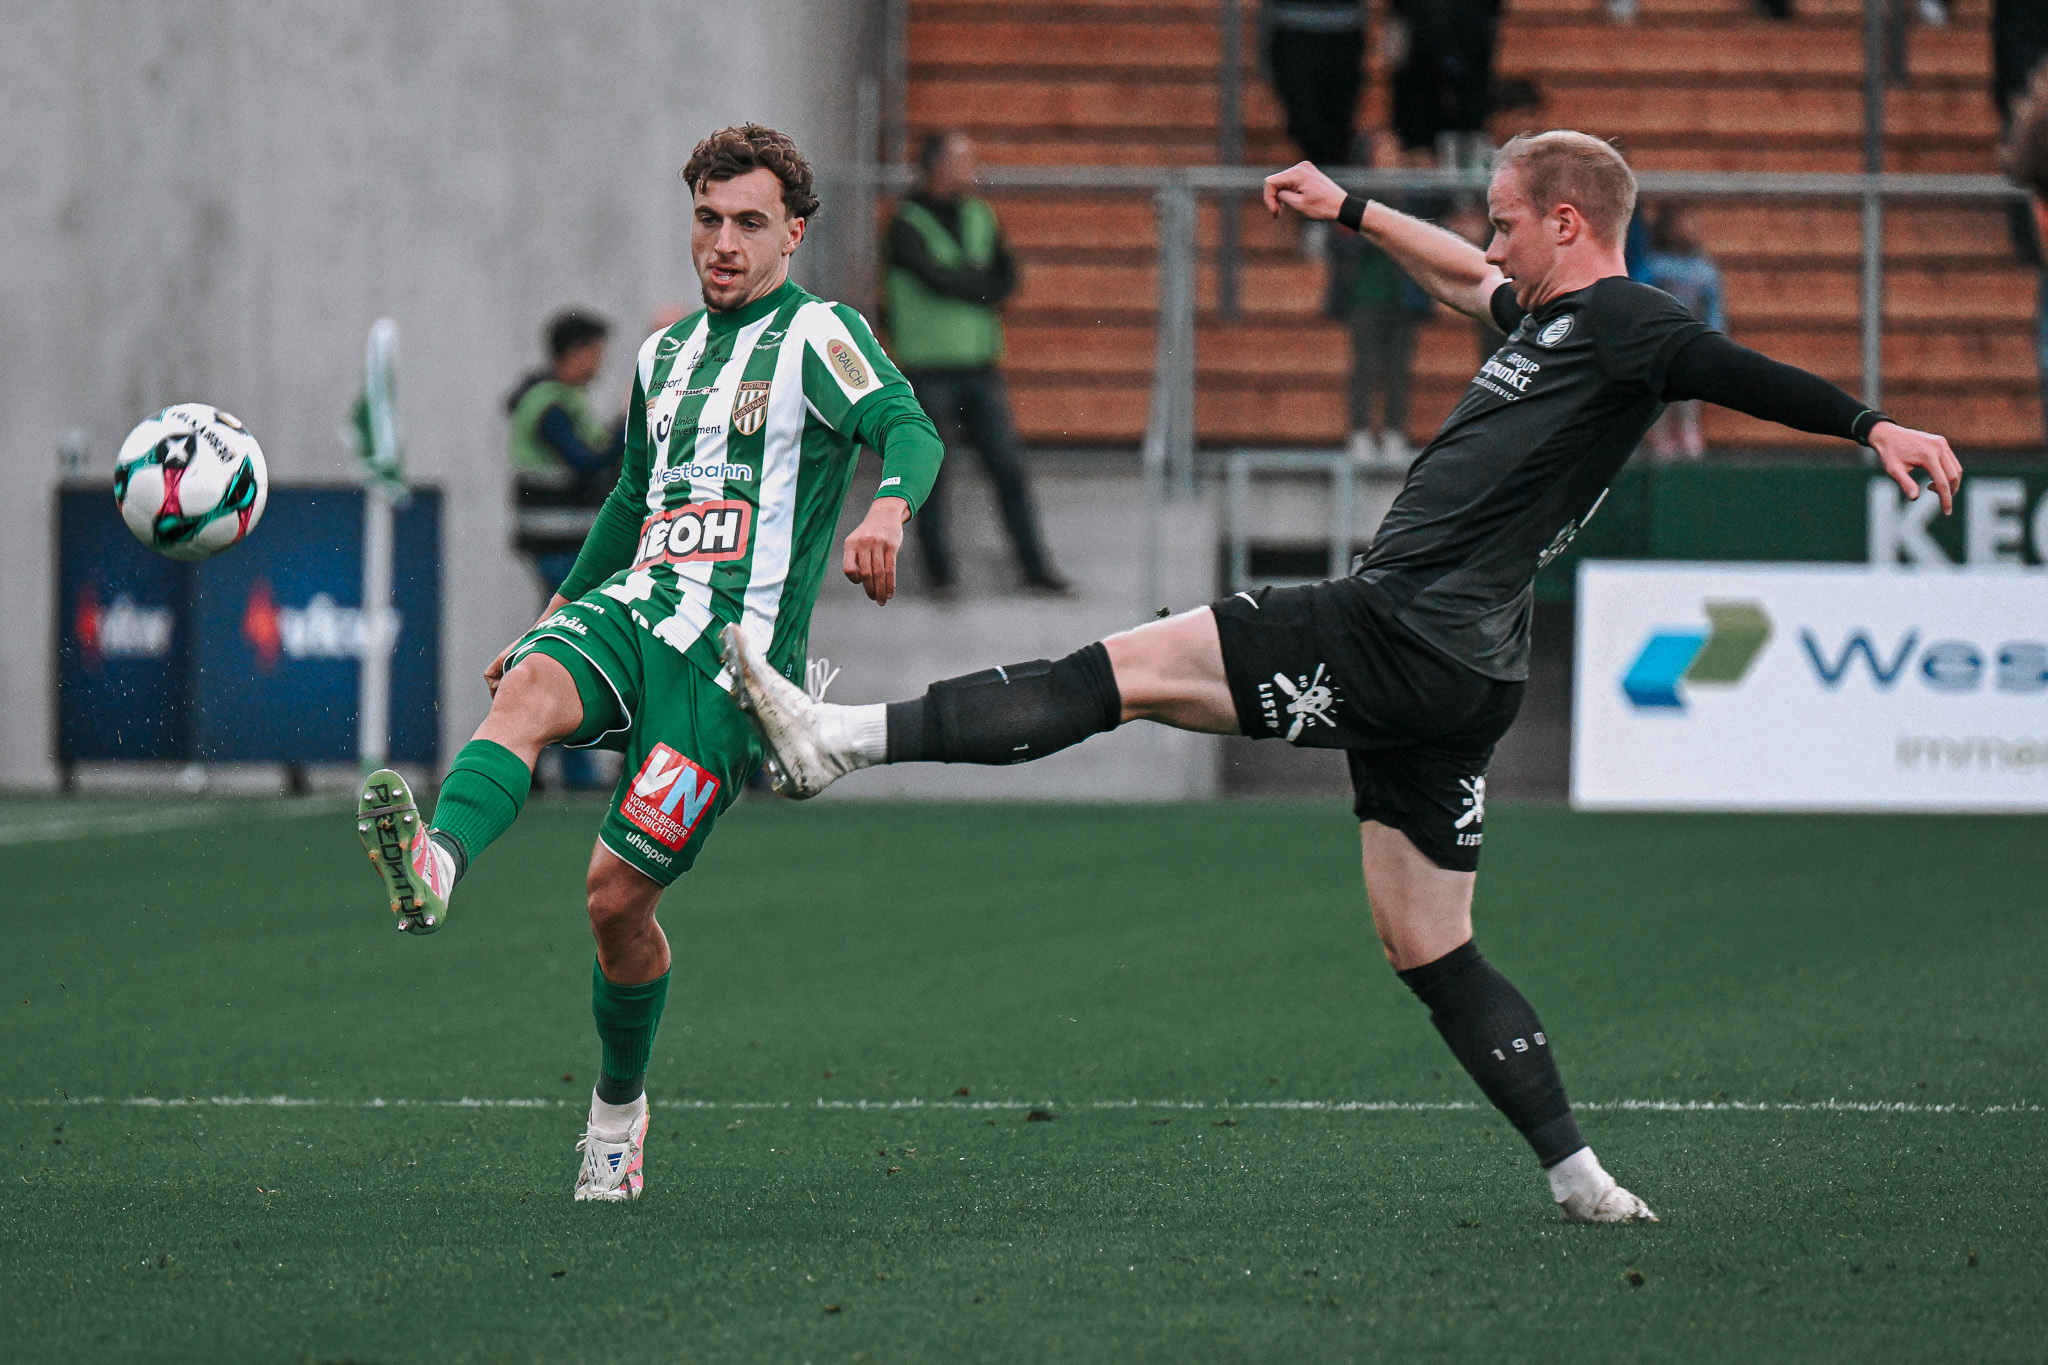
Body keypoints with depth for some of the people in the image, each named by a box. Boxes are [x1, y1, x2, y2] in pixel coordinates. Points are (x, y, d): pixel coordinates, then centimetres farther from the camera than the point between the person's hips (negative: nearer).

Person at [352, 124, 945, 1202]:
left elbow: (907, 427, -17)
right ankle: (435, 867, -60)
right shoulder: (665, 355, 21)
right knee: (531, 686, -32)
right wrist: (553, 615, 34)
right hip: (632, 607, 5)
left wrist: (887, 508, -40)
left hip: (736, 647, -5)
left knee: (618, 887, -8)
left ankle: (619, 1105, 17)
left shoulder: (818, 336, 1)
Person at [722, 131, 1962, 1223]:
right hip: (1461, 674, 10)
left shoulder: (1621, 325, -6)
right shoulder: (1551, 315, 23)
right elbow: (1470, 279, 44)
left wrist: (1873, 426, -34)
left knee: (1127, 672, -12)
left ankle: (843, 738, -17)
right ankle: (1583, 1180, 7)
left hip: (1404, 634, -10)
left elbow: (1748, 377, -19)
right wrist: (1350, 210, 52)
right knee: (1430, 949, 11)